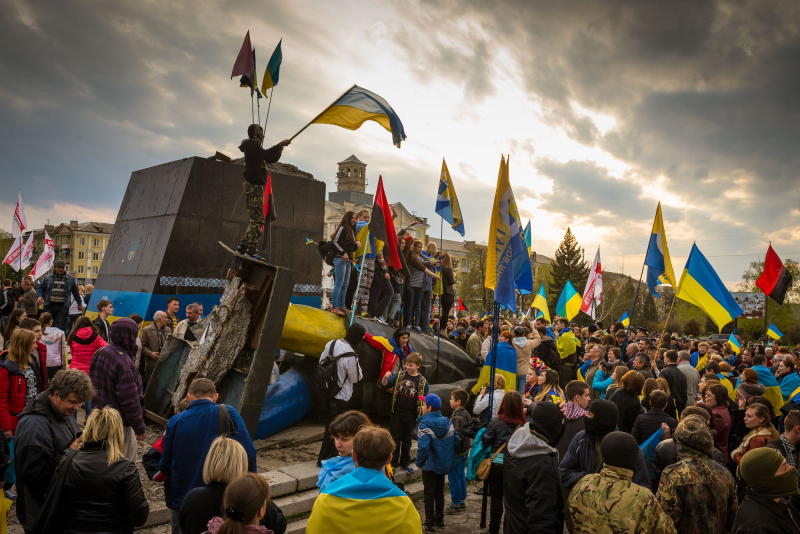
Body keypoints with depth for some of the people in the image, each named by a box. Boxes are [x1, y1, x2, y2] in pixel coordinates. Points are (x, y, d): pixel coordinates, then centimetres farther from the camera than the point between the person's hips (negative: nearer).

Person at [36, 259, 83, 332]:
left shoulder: (70, 279, 8)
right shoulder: (47, 278, 8)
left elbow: (75, 292, 17)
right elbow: (40, 288, 12)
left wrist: (79, 303, 23)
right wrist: (39, 296, -9)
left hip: (63, 306, -1)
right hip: (49, 305, 1)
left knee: (60, 326, -9)